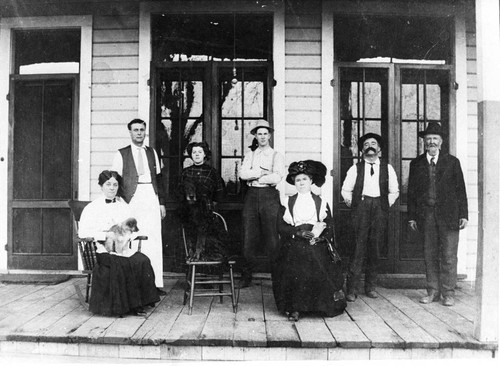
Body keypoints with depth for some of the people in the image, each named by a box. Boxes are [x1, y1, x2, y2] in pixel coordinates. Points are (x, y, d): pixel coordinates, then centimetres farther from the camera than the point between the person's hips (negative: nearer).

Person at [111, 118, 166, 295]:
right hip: (132, 198, -3)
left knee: (154, 240, -1)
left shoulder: (152, 152, 17)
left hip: (151, 197, 3)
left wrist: (161, 202, 12)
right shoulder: (121, 154, 6)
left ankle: (155, 283, 3)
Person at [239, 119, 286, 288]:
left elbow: (277, 178, -8)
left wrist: (253, 176, -3)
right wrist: (262, 172, -9)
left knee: (271, 236, -4)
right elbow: (242, 174, 0)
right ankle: (246, 276, 8)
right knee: (249, 236, 1)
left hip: (269, 196, -2)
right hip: (251, 195, 3)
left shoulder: (277, 156, 7)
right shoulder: (250, 155, 16)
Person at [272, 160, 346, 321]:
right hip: (294, 246, 0)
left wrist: (318, 235, -12)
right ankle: (294, 309, -7)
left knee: (319, 276, -18)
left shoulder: (321, 203, 13)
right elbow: (281, 226, 5)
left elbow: (330, 225, 9)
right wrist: (299, 233, -10)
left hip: (317, 246, 0)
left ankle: (324, 307, 3)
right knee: (294, 276, -20)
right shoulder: (288, 202, 12)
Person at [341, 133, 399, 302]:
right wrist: (351, 203, 3)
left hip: (380, 208, 2)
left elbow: (394, 191, 18)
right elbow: (346, 190, 14)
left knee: (375, 248, 3)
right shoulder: (355, 168, 10)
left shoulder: (387, 168, 13)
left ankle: (370, 287, 15)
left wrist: (387, 204, 8)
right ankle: (352, 289, -4)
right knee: (359, 246, -9)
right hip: (361, 207, -2)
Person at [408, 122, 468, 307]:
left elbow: (460, 189, 5)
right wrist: (411, 216, 2)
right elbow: (411, 192, 8)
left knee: (449, 256, 1)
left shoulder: (452, 162, 6)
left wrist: (463, 214, -1)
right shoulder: (416, 164, 8)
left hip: (449, 215, -1)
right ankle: (433, 292, 18)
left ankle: (448, 293, 12)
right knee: (430, 255, 7)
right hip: (426, 215, 2)